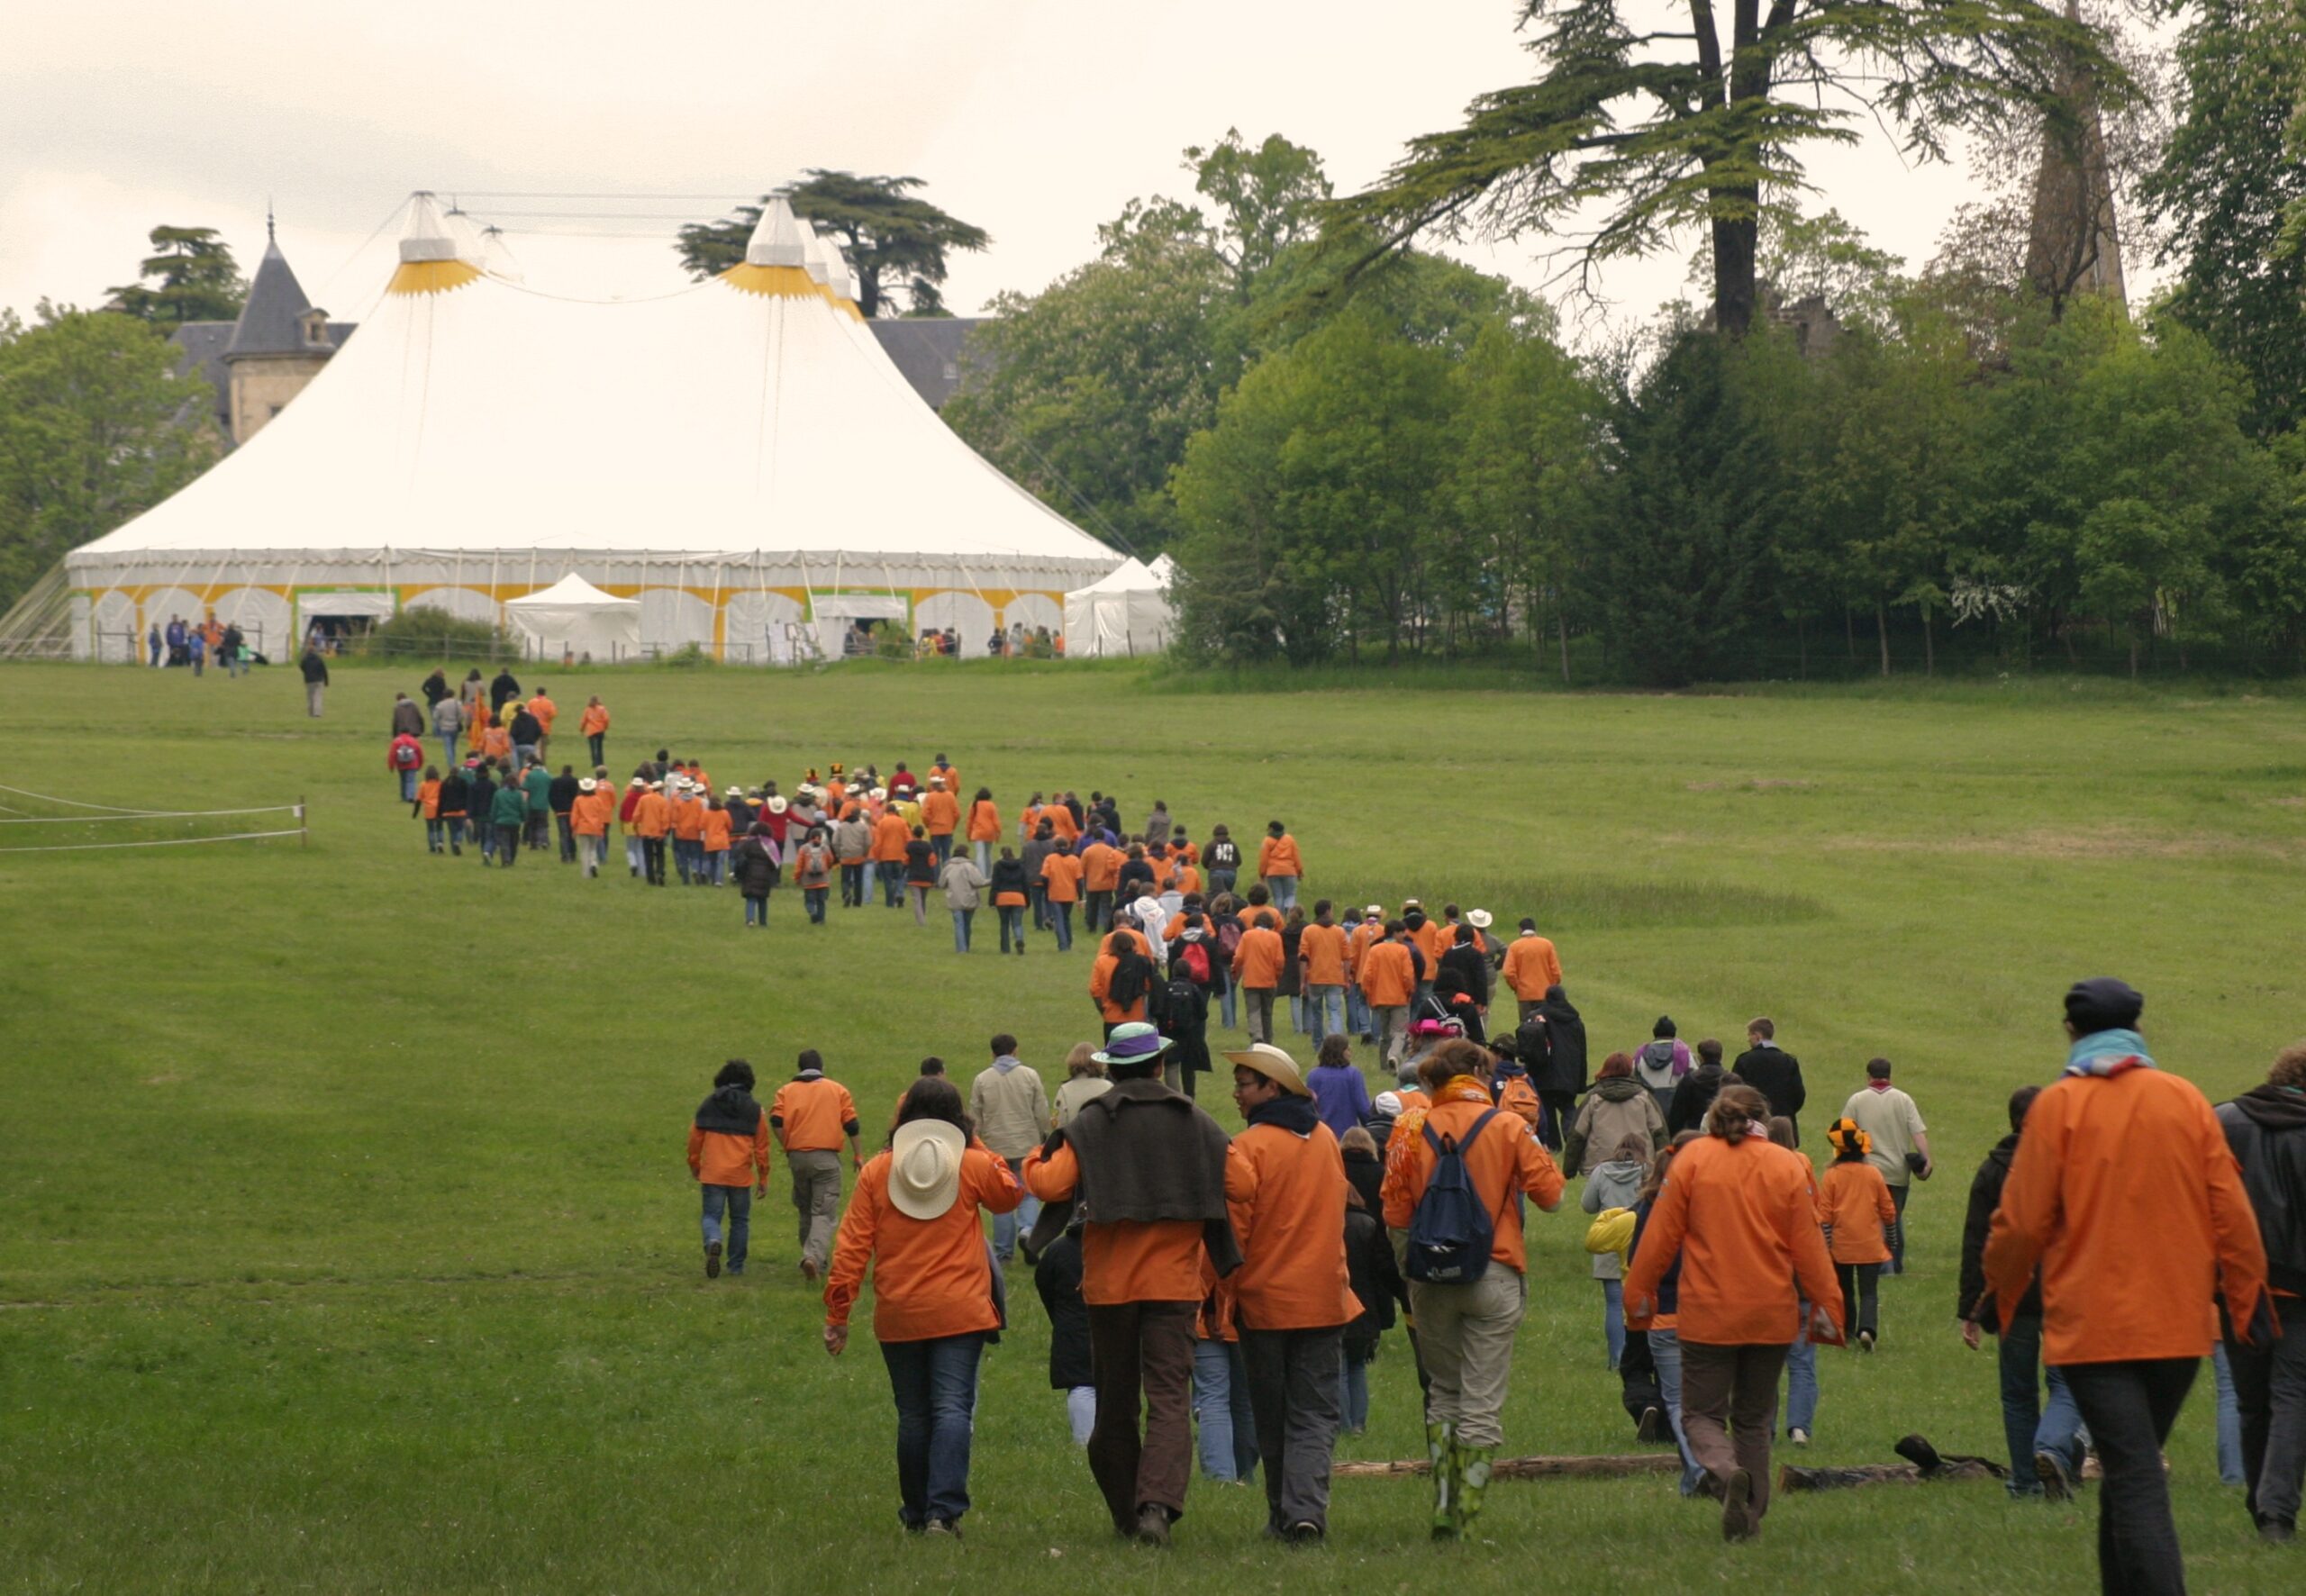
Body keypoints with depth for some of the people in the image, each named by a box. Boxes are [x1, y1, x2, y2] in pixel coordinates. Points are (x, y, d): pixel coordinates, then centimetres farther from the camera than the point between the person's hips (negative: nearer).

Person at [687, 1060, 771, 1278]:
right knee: (740, 1220, 13)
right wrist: (763, 1179, 12)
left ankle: (713, 1243, -27)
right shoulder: (755, 1111, 2)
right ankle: (736, 1266, 15)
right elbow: (762, 1148, 4)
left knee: (712, 1216, 5)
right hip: (741, 1176, 0)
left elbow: (695, 1139, 8)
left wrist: (695, 1167, 23)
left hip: (712, 1175, 0)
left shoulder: (708, 1105, 4)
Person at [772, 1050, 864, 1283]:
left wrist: (787, 1147, 7)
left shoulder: (786, 1091, 8)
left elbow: (776, 1122, -5)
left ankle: (811, 1258, 23)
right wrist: (858, 1155, 13)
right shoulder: (838, 1090, 8)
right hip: (826, 1158, -2)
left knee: (805, 1210, 18)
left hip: (797, 1157, 2)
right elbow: (851, 1125, 4)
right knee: (824, 1212, -7)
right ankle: (814, 1257, -27)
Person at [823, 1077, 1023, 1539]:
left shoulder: (877, 1171, 1)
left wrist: (837, 1312, 5)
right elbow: (1008, 1196, 20)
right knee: (953, 1409, -5)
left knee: (913, 1415, 12)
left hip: (898, 1317, 2)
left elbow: (852, 1245, 0)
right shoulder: (973, 1165, -2)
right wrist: (977, 1147, 23)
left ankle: (916, 1513, 19)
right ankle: (943, 1511, -19)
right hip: (960, 1311, -2)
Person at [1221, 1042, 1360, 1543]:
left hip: (1264, 1300, -3)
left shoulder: (1247, 1148, -11)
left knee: (1273, 1418, 9)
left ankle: (1283, 1514, 13)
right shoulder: (1326, 1140, 7)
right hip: (1323, 1298, 3)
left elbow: (1233, 1228, -11)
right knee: (1315, 1413, 2)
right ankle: (1307, 1506, -16)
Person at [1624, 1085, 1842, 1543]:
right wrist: (1825, 1307, 9)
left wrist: (1639, 1294, 10)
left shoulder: (1692, 1159, -3)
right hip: (1771, 1316, 2)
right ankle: (1751, 1518, 12)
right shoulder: (1788, 1167, 0)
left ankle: (1727, 1472, -25)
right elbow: (1808, 1246, 1)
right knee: (1755, 1419, 16)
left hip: (1707, 1315, -2)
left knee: (1702, 1414, 5)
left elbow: (1661, 1235, -1)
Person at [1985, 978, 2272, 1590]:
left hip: (2092, 1325, -4)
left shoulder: (2058, 1105, -5)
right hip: (2180, 1326, 4)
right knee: (2132, 1473, 19)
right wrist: (2247, 1297, 13)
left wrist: (2000, 1295, 12)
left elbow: (2022, 1219, -5)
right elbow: (2231, 1211, 4)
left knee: (2134, 1481, -9)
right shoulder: (2186, 1100, 4)